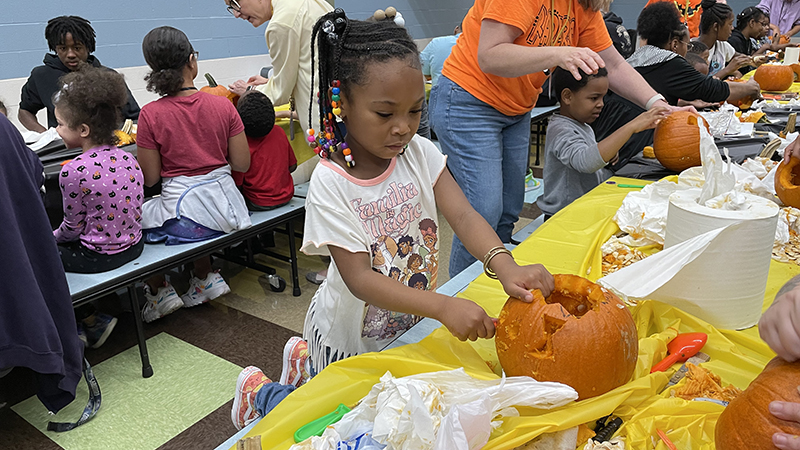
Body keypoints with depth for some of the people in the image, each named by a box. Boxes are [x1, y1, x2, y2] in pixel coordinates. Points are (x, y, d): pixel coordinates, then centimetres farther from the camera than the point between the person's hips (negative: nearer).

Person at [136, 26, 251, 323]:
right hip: (226, 208, 4)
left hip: (185, 216, -3)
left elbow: (150, 178, -5)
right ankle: (205, 278, 33)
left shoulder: (151, 115, -11)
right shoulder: (223, 105, -5)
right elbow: (242, 164, -1)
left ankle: (159, 291, 27)